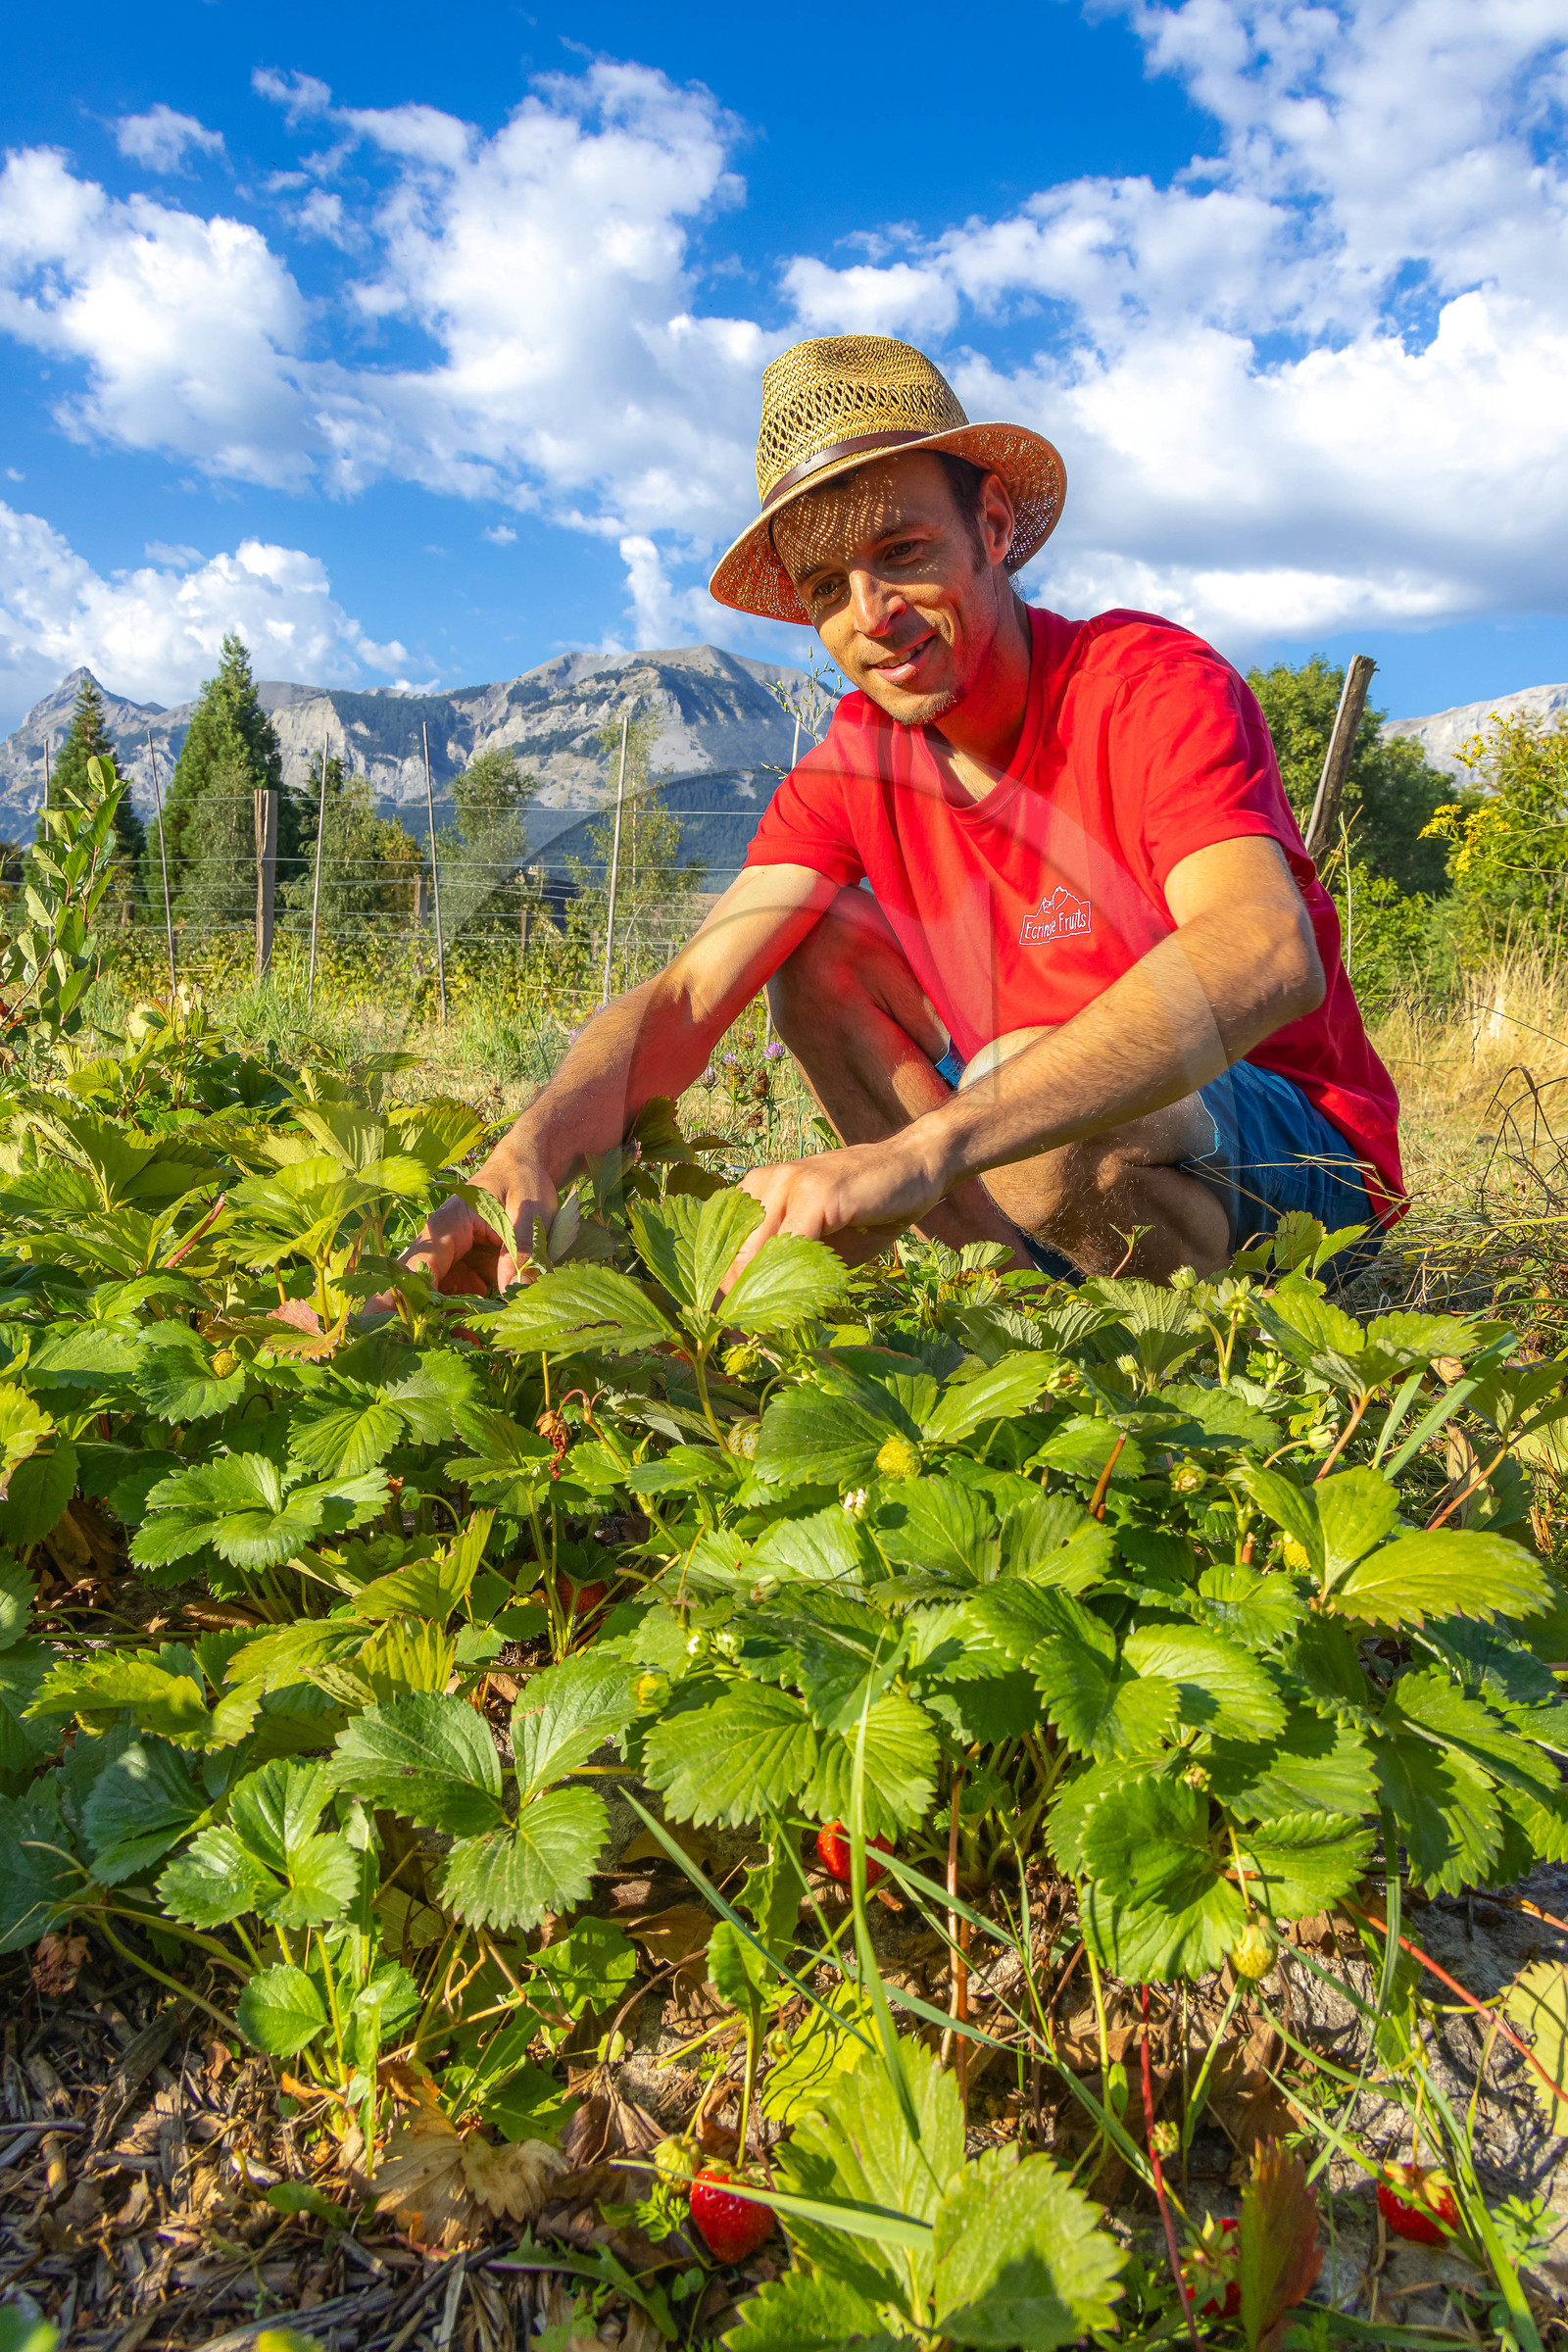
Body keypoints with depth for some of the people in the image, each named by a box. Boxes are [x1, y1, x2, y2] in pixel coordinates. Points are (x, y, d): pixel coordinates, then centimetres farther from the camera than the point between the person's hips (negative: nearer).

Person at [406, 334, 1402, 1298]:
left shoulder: (1154, 682, -21)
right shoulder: (855, 763, -4)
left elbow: (1267, 958, -41)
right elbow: (683, 1001, -13)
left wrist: (918, 1151, -52)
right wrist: (528, 1154, -35)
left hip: (1306, 1156, -5)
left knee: (1045, 1101, -36)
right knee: (816, 945, -7)